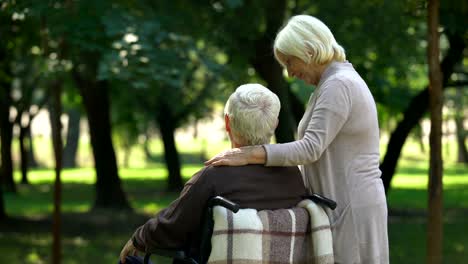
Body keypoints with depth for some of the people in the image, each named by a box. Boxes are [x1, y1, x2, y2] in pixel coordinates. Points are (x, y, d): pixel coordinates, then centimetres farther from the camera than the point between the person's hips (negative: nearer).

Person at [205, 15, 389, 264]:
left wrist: (248, 155, -28)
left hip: (348, 210, -10)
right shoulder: (344, 83, 17)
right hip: (348, 207, 10)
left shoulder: (338, 85, -16)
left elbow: (310, 149, -26)